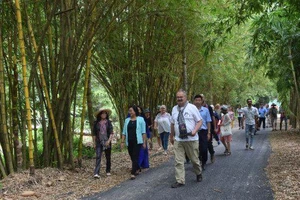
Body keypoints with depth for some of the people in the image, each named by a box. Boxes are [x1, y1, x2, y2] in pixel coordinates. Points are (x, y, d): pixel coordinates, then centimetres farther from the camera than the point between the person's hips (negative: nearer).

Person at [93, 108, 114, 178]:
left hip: (107, 142, 1)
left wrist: (109, 140, -16)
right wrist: (94, 143, 5)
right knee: (98, 157, -11)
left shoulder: (108, 122, 1)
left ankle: (108, 171, 26)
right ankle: (96, 173, -17)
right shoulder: (96, 123, 2)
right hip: (99, 142, -1)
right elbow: (94, 134, 7)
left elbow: (111, 133, -4)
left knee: (108, 157, 10)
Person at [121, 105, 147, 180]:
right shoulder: (127, 120, 10)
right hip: (129, 142, 4)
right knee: (132, 157, 12)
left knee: (135, 157, -9)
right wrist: (122, 142, 4)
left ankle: (133, 173, -9)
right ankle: (137, 169, 34)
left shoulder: (140, 119, -1)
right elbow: (124, 132, 11)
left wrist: (144, 142, -5)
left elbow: (143, 132, -2)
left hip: (137, 141, -4)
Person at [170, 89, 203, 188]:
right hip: (178, 140, 3)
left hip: (191, 139, -3)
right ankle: (180, 181, 5)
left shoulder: (192, 107, -4)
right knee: (178, 161, -2)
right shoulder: (174, 109, 8)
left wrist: (194, 131, -20)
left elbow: (199, 121, -4)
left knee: (194, 159, 10)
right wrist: (171, 136, 20)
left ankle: (199, 174, 37)